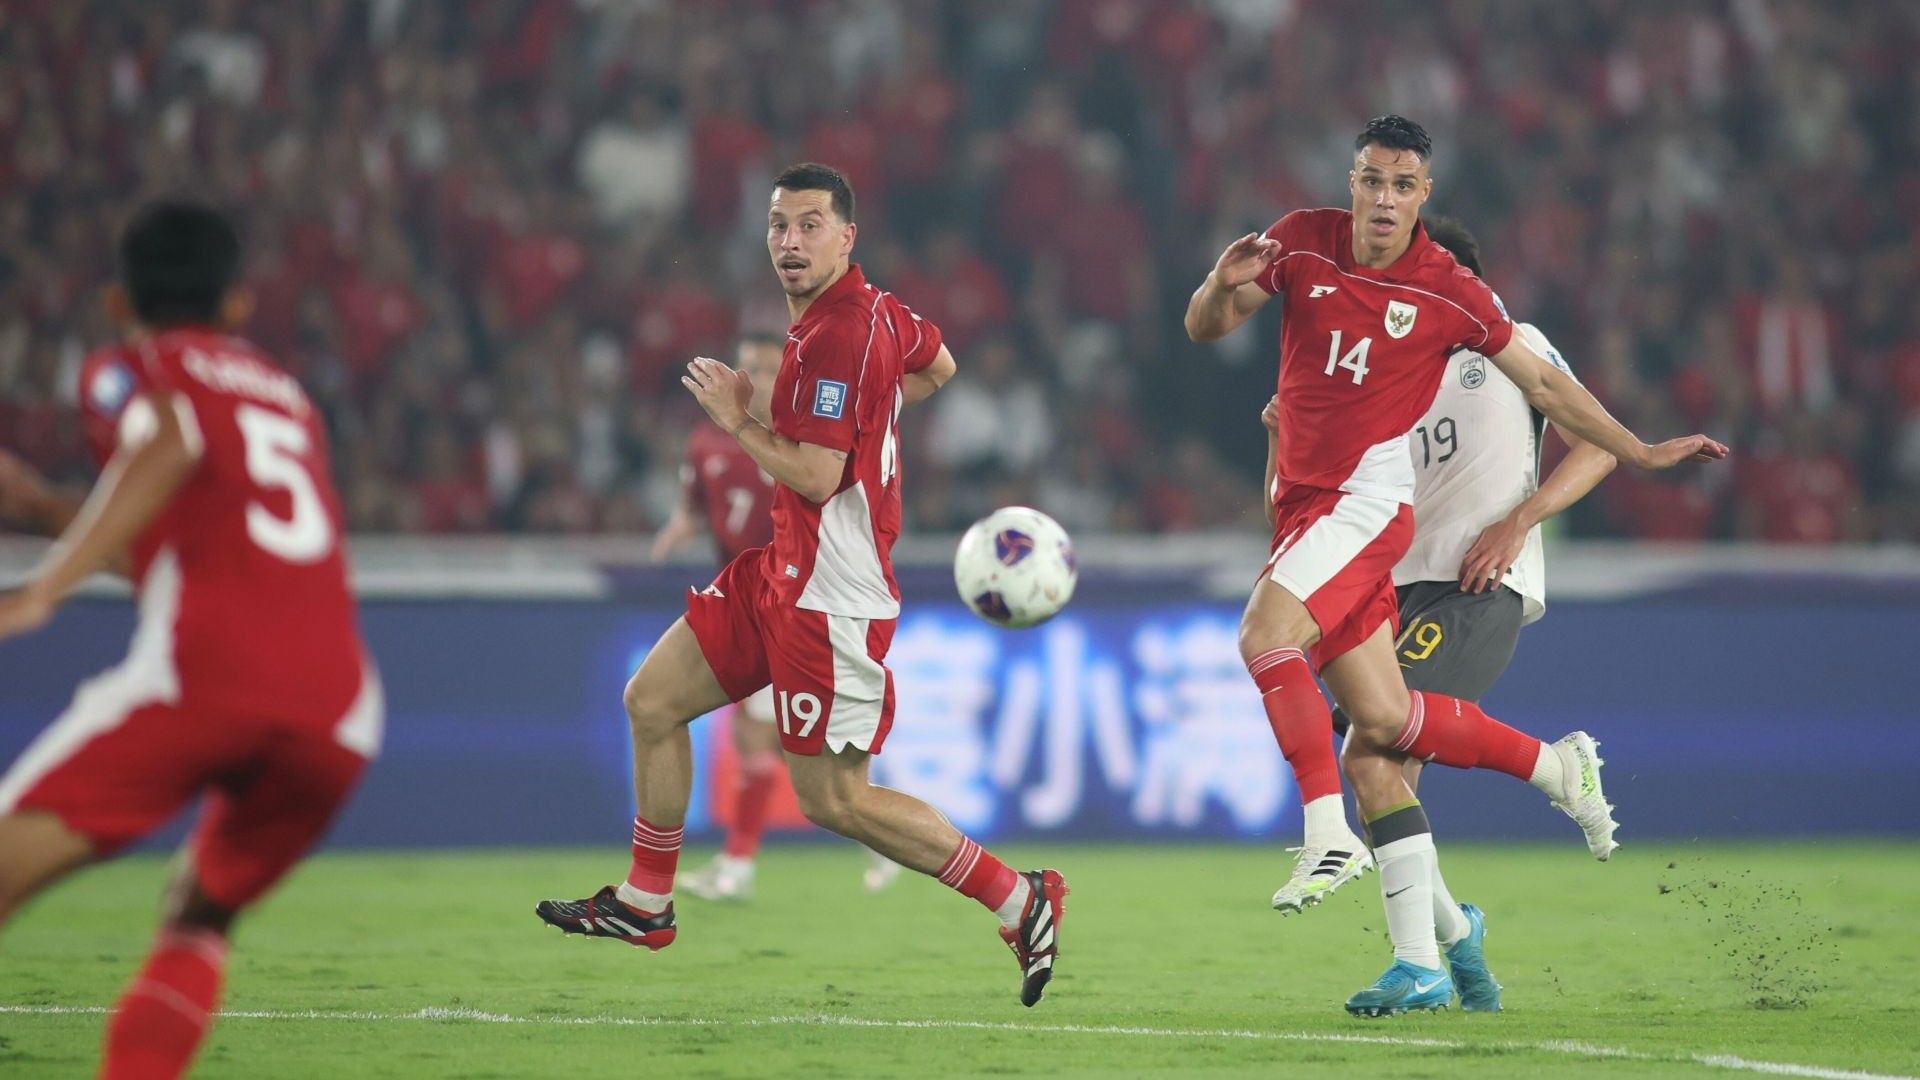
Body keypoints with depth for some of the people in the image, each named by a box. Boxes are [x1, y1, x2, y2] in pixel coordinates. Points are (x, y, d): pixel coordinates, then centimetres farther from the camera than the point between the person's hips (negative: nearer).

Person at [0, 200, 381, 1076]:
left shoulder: (132, 371, 14)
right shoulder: (285, 395, 33)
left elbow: (170, 445, -10)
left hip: (203, 672, -5)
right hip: (338, 706, 5)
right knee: (199, 922, 24)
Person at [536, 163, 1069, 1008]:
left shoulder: (836, 336, -22)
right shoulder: (875, 308, 7)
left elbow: (817, 479, -25)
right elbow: (938, 368, 27)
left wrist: (739, 423, -14)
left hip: (830, 596, -10)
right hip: (783, 568, 10)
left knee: (833, 800, -4)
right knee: (651, 701, 13)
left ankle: (1017, 899, 4)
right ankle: (643, 905, 26)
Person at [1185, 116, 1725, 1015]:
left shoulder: (1448, 292, -4)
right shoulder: (1301, 243, 3)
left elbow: (1542, 384, 8)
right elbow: (1204, 329, 7)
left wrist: (1641, 453, 8)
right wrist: (1224, 284, -16)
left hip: (1366, 502, -4)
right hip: (1303, 504, 4)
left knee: (1264, 632, -28)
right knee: (1379, 724, 1)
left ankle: (1329, 833, -25)